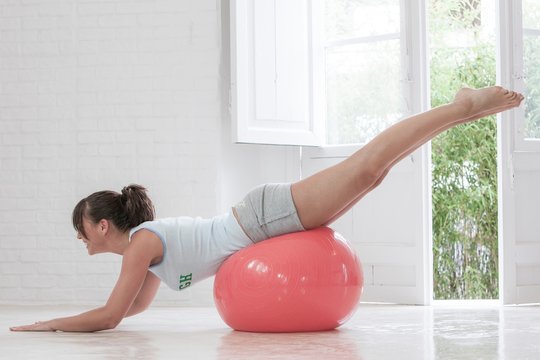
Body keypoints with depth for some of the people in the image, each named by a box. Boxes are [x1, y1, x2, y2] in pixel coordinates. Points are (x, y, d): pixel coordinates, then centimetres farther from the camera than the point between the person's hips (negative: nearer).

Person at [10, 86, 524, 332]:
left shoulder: (142, 241, -12)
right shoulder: (145, 241, 14)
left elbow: (111, 315, -19)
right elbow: (137, 304, 28)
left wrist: (51, 325, -8)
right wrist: (73, 319, 22)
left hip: (265, 216, -7)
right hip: (260, 223, 7)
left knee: (368, 167, -16)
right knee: (367, 173, 8)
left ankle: (464, 107, -15)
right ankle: (464, 108, 11)